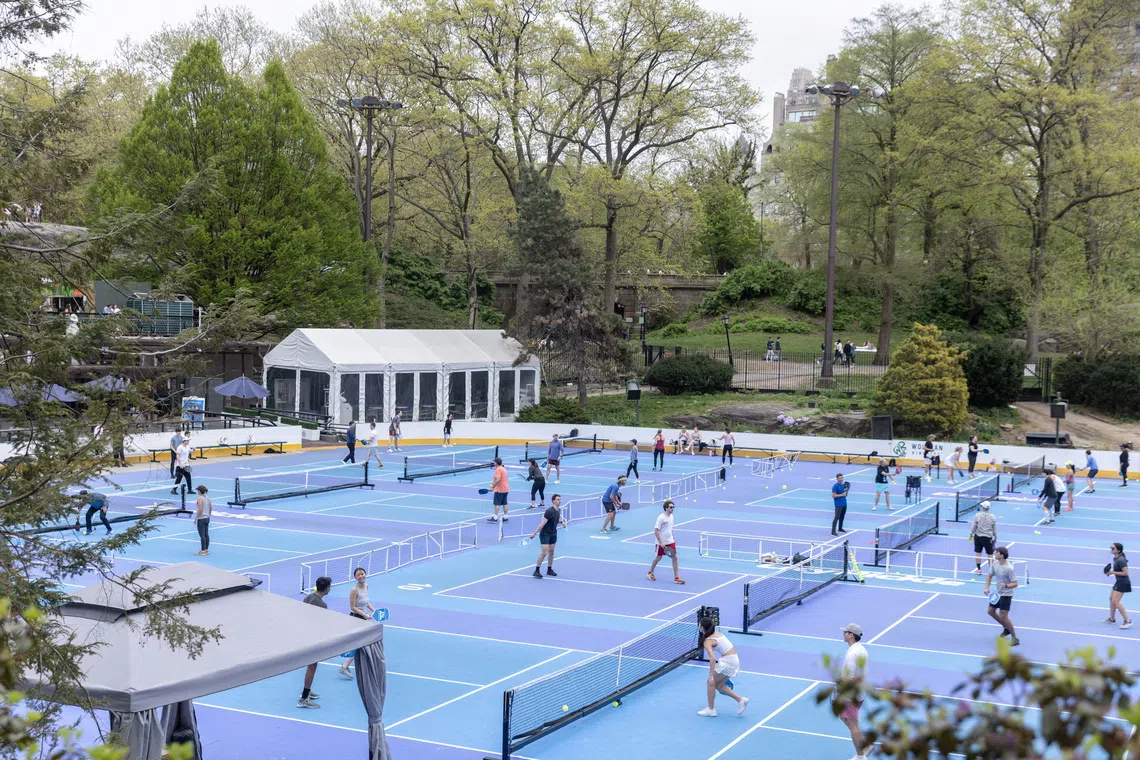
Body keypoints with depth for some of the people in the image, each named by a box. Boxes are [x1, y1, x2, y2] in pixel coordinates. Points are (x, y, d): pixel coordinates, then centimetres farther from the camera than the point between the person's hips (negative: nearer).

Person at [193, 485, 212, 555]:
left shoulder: (200, 498, -15)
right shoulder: (208, 498, 8)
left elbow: (200, 510, -20)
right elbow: (211, 509, 13)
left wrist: (196, 518, -13)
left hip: (201, 519, -8)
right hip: (207, 518, 8)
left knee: (202, 535, -4)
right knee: (206, 534, 12)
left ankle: (203, 551, -1)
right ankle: (206, 549, 18)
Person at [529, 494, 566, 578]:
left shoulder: (559, 510, 1)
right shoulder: (549, 511, -23)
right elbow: (542, 523, -23)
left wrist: (562, 522, 0)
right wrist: (534, 533, -23)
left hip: (553, 534, 8)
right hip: (545, 534, -8)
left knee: (551, 551, 11)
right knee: (544, 552, -11)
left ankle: (549, 569, 23)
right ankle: (537, 570, -3)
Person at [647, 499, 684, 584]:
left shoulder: (671, 516, 3)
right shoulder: (661, 518, -19)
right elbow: (656, 531, -20)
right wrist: (661, 542, -21)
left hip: (670, 542, 6)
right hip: (661, 543, -6)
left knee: (674, 558, -3)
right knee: (658, 558, 10)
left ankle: (676, 578, 1)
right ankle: (650, 572, 34)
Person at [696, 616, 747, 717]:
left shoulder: (707, 641, -13)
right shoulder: (717, 633, 12)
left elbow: (712, 658, -26)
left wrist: (711, 676, -29)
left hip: (728, 661, -8)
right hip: (734, 659, 8)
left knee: (711, 682, 4)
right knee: (718, 685, 16)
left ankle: (711, 710, 11)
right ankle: (740, 700, 15)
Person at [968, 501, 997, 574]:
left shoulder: (977, 515, -8)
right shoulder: (993, 517, -5)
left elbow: (973, 526, -2)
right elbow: (995, 529, 4)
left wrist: (971, 534, 12)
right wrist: (995, 538, 17)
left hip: (978, 537, 0)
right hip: (988, 538, 0)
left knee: (978, 553, 9)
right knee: (990, 554, 7)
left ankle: (979, 569, 10)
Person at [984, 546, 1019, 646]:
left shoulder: (1009, 568, -26)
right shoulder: (995, 564, -4)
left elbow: (1015, 583, -23)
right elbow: (990, 576, 10)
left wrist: (1006, 586, -40)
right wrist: (987, 588, -2)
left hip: (1006, 594, -9)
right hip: (998, 593, 9)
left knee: (1003, 616, -12)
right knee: (991, 611, 17)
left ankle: (1014, 638, 1)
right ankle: (1006, 629, 36)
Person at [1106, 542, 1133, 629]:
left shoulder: (1121, 560, -23)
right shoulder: (1115, 558, 7)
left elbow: (1125, 573, -25)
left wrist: (1113, 572, -21)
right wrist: (1110, 572, 5)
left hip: (1123, 582, -10)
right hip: (1119, 582, 10)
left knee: (1115, 601, -14)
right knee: (1111, 598, 19)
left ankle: (1127, 621, -11)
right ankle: (1111, 618, 34)